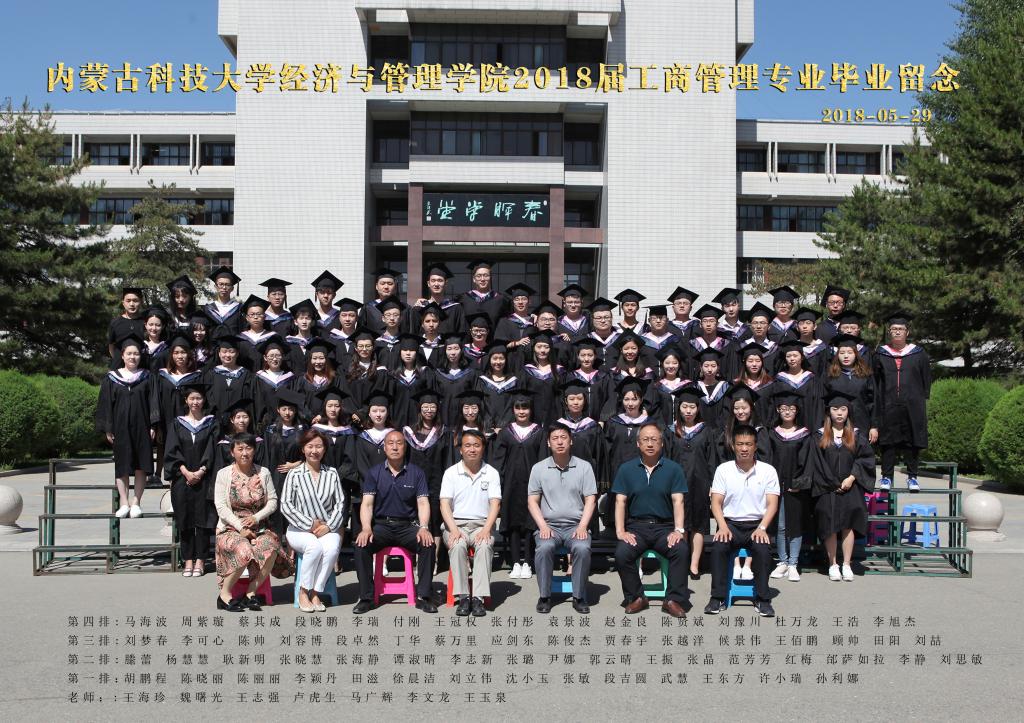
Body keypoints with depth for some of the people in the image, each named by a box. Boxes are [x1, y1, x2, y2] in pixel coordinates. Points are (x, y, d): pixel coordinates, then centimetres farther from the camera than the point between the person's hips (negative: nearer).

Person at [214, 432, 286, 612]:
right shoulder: (224, 474, 1)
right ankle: (224, 594, -15)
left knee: (270, 549, -30)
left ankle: (251, 592, -13)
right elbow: (221, 507, -5)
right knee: (244, 550, -34)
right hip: (231, 528, -2)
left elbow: (273, 502, 6)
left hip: (259, 528, 2)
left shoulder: (263, 473, 8)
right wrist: (240, 528, -16)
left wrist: (256, 518, -12)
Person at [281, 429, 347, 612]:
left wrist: (329, 526, -9)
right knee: (314, 546, -34)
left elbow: (340, 504, 7)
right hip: (299, 529, -1)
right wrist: (310, 524, -11)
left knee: (332, 547, -32)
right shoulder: (294, 474, 3)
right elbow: (285, 505, -4)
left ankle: (315, 593, -20)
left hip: (327, 528, 2)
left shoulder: (332, 474, 10)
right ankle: (303, 592, -16)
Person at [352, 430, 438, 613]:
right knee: (361, 545, -28)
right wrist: (366, 528, -21)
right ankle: (366, 597, -15)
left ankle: (423, 596, -15)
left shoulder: (416, 473, 6)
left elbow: (423, 502, -2)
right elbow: (367, 503, -2)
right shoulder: (374, 473, 6)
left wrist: (424, 527, -21)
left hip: (408, 525, 0)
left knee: (428, 544, -28)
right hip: (381, 524, 0)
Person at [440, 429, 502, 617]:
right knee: (457, 545, -33)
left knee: (484, 545, -33)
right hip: (456, 524, 0)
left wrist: (486, 529, -17)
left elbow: (495, 503, 0)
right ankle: (462, 597, -30)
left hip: (482, 524, 0)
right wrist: (454, 529, -17)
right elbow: (444, 504, -1)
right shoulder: (451, 473, 7)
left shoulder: (491, 473, 9)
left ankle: (478, 598, -34)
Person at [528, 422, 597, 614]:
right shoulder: (539, 468, 7)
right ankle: (545, 596, -14)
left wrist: (582, 527, -10)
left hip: (576, 525, 0)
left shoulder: (584, 467, 6)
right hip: (549, 525, 0)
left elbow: (590, 500, 4)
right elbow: (532, 501, 6)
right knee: (544, 548, -32)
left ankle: (579, 597, -15)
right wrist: (543, 526, -9)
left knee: (582, 548, -32)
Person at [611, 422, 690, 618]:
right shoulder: (626, 469, 9)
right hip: (636, 526, 1)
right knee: (622, 553, -27)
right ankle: (636, 598, -5)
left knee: (682, 549, -29)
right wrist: (620, 531, -9)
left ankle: (674, 600, -15)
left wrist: (679, 530, -15)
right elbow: (620, 502, 4)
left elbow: (678, 501, 0)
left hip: (665, 526, 0)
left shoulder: (673, 469, 6)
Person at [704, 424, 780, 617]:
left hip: (757, 524, 0)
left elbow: (772, 504, -1)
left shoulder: (768, 470, 3)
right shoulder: (723, 469, 4)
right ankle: (718, 597, -18)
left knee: (763, 549, -32)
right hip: (731, 523, 1)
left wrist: (762, 528, -17)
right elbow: (716, 502, 1)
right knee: (718, 546, -30)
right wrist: (722, 526, -16)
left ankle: (762, 599, -17)